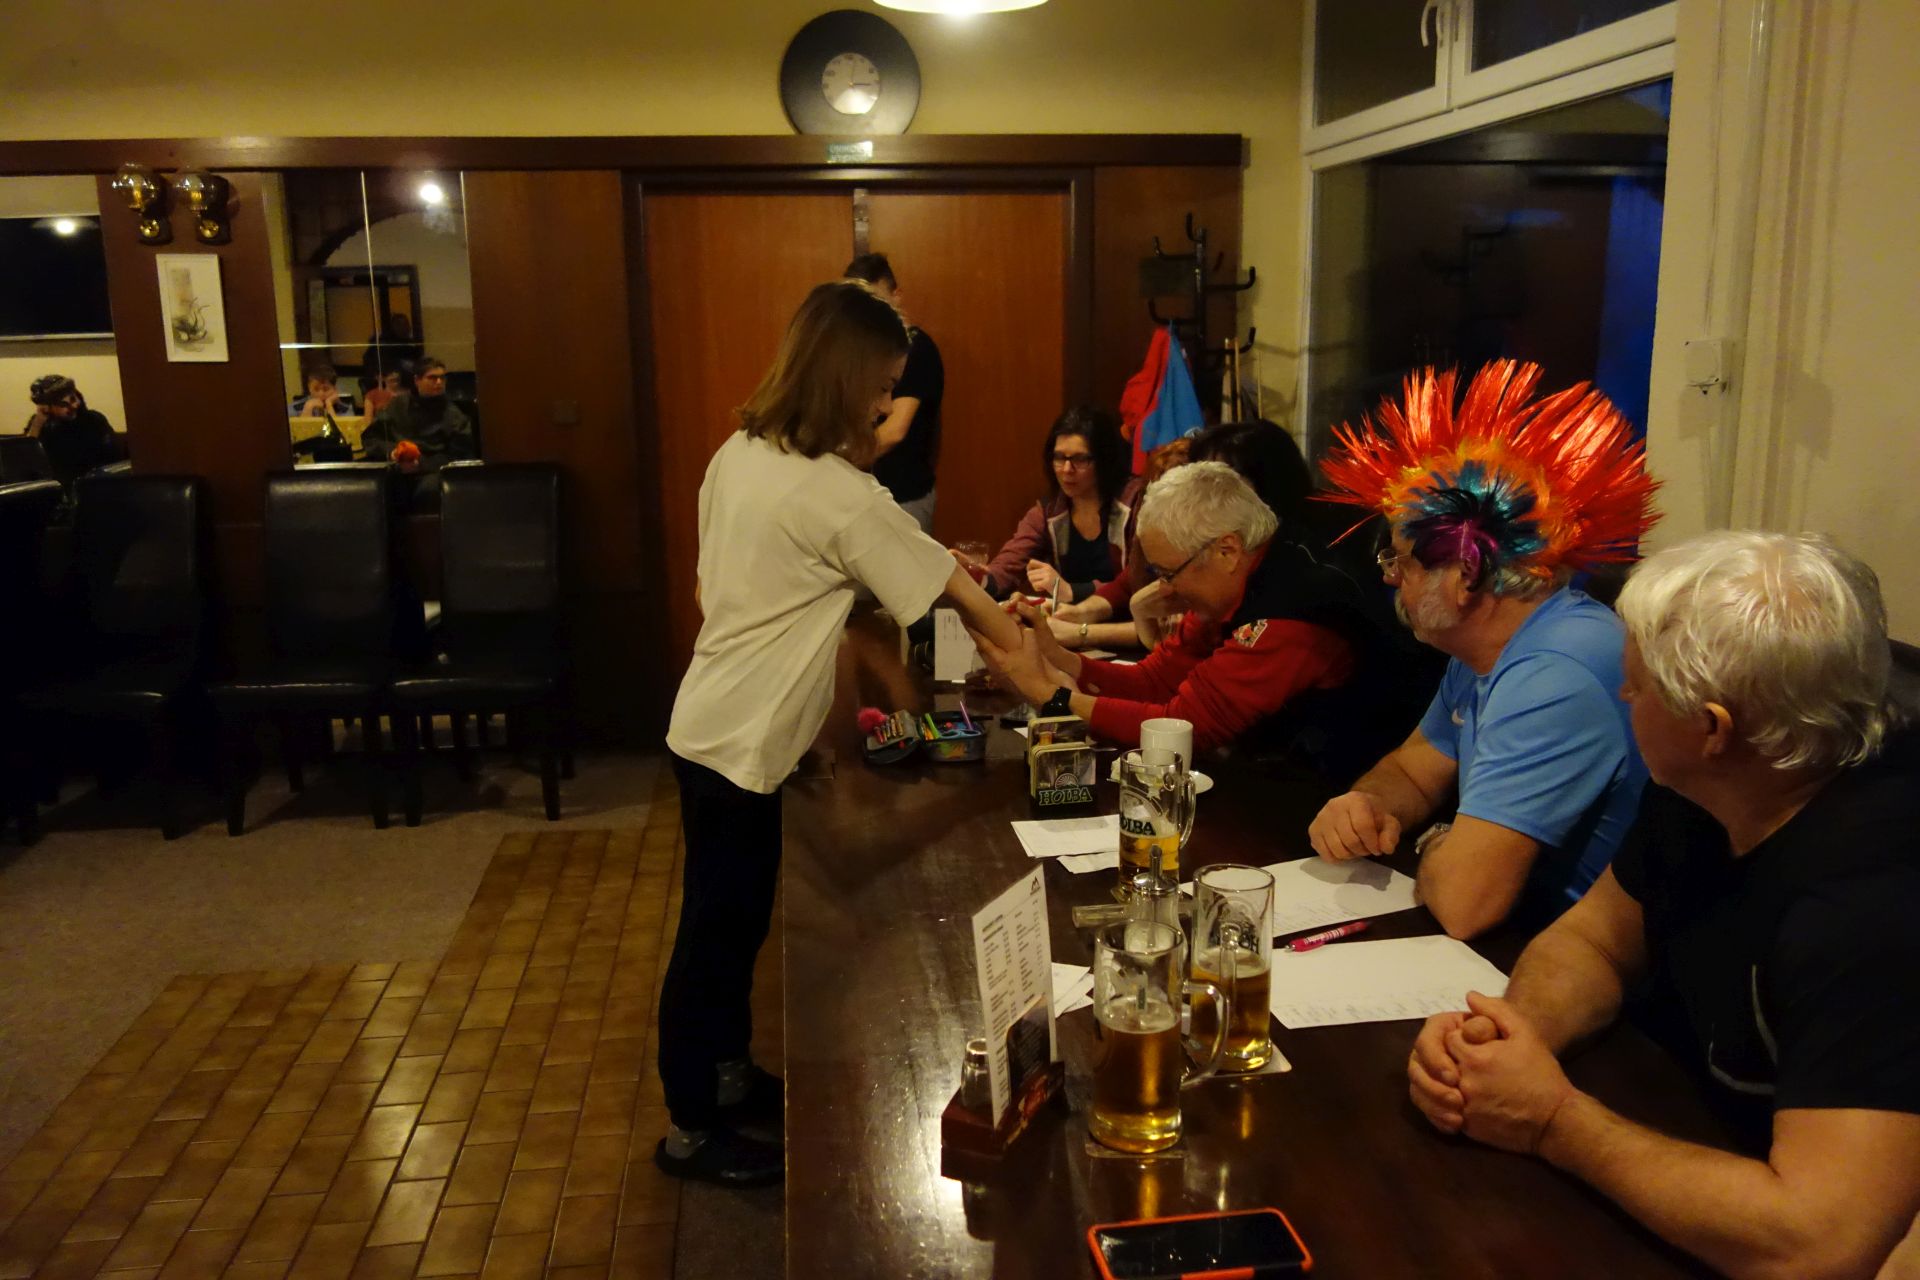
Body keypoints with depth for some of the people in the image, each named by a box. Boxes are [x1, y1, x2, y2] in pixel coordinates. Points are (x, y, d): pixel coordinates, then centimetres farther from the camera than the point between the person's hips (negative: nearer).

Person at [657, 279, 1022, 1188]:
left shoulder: (738, 454, 5)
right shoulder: (840, 496, -20)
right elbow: (960, 592, -12)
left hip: (714, 723, 8)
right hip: (744, 742, -8)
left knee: (732, 919, 20)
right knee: (717, 928, 5)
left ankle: (728, 1076, 38)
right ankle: (692, 1130, 21)